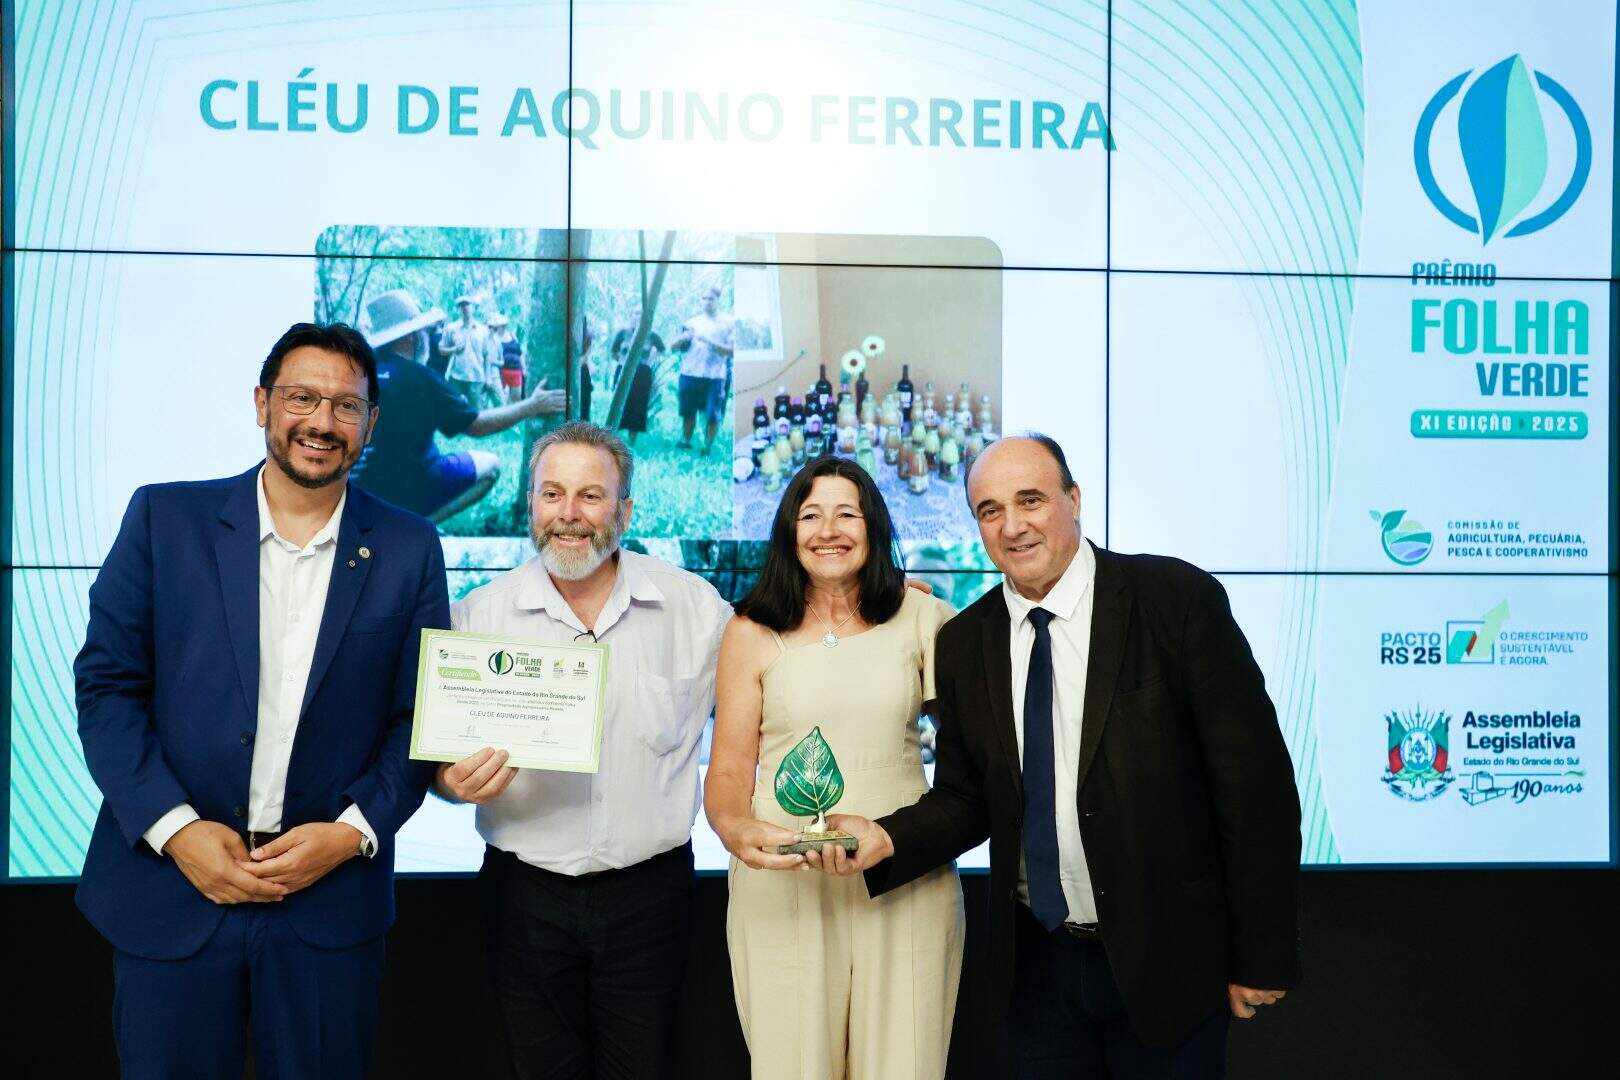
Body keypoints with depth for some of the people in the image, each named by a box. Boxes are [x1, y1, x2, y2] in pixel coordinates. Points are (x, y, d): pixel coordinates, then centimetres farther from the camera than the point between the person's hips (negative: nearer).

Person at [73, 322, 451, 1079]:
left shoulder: (408, 549, 0)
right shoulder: (164, 518, -1)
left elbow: (421, 717, 3)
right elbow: (106, 684, -1)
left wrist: (354, 832, -10)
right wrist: (175, 828, -11)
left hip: (331, 897, 0)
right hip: (170, 884, 0)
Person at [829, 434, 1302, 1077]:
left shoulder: (1179, 599, -12)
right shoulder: (963, 643, 1)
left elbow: (1254, 781, -11)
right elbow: (965, 798, 8)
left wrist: (1262, 955, -10)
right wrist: (885, 838, -12)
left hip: (1165, 958, -3)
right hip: (1036, 962, 4)